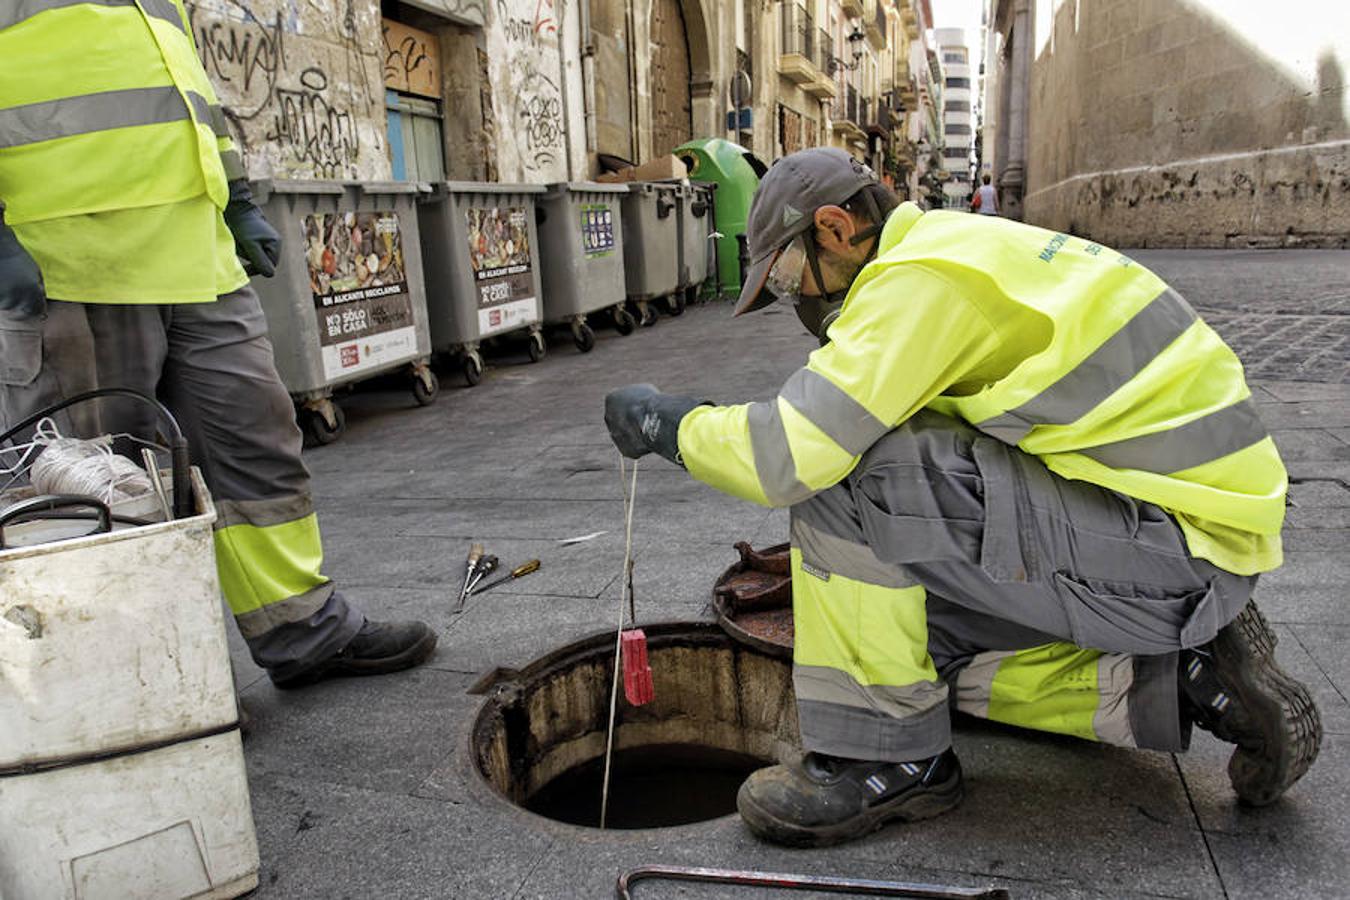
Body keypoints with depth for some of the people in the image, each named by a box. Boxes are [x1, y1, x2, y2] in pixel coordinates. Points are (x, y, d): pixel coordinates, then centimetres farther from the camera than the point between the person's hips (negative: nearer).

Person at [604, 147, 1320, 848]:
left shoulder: (924, 277, -17)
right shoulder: (965, 250, 15)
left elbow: (790, 456, -25)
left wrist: (670, 424, -6)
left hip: (1177, 536, -10)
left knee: (845, 471, -20)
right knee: (929, 643, 19)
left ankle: (888, 754, -5)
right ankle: (1182, 671, 13)